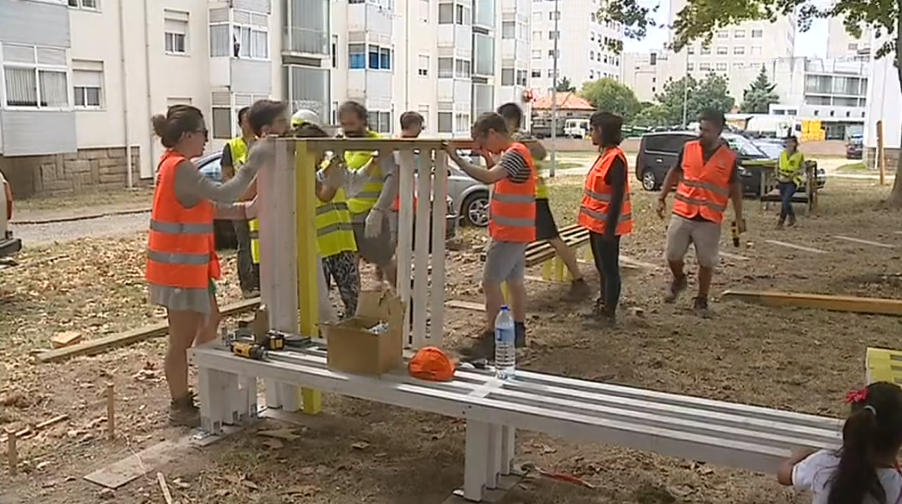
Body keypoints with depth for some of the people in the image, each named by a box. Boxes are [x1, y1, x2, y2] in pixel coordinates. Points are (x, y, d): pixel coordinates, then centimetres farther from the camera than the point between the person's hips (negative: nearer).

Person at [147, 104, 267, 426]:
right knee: (183, 338, 1)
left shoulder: (175, 164, 12)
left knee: (210, 322, 20)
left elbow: (207, 207, 13)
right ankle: (180, 407, 15)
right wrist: (253, 164, -20)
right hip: (177, 267, -11)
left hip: (189, 263, 11)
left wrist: (245, 209, 4)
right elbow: (222, 195, -28)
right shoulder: (180, 168, -20)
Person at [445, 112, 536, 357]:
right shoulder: (514, 152, 13)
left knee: (490, 282, -9)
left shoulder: (515, 153, -18)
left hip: (510, 232, -10)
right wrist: (489, 158, 3)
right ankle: (518, 331, 25)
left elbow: (488, 177, -32)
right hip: (515, 231, 10)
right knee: (514, 281, 16)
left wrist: (457, 158, -29)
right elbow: (499, 178, 14)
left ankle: (490, 339, -6)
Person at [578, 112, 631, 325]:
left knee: (609, 269, 0)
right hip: (597, 223, 10)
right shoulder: (605, 155, 11)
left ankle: (608, 313, 8)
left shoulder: (615, 158, -19)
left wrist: (610, 227, -22)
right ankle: (603, 305, 30)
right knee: (602, 267, 18)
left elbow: (617, 196, -21)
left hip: (606, 225, -10)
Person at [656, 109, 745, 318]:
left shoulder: (729, 158, -4)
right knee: (672, 255, 5)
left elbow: (735, 188, 5)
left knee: (706, 263, 5)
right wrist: (662, 198, 5)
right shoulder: (688, 148, -1)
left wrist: (739, 217, 3)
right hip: (682, 214, 1)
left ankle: (701, 301, 21)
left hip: (710, 220, -1)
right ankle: (679, 279, 36)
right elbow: (674, 173, 11)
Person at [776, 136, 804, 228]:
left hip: (793, 181, -5)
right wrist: (777, 179, 7)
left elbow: (803, 168, -1)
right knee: (785, 202, 13)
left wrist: (795, 172, -21)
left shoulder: (799, 155, -10)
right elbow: (778, 166, 12)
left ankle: (781, 221, -5)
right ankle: (792, 217, 36)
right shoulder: (782, 154, 0)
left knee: (785, 200, -19)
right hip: (782, 181, 5)